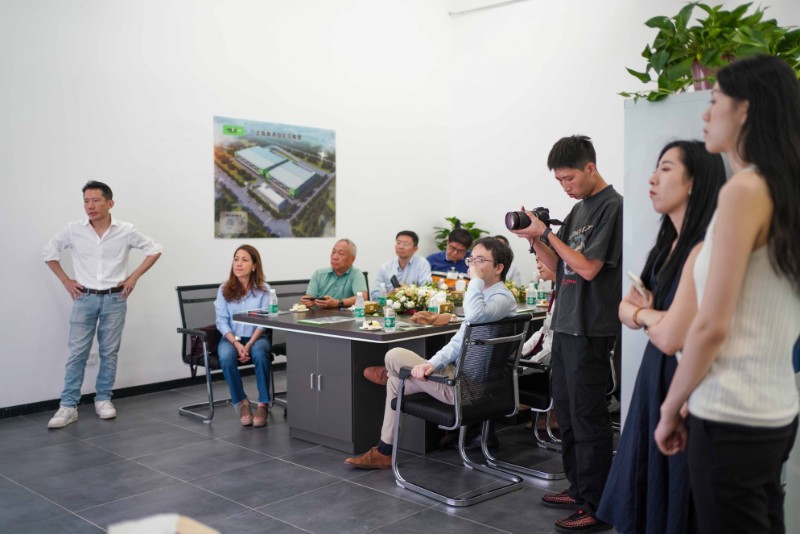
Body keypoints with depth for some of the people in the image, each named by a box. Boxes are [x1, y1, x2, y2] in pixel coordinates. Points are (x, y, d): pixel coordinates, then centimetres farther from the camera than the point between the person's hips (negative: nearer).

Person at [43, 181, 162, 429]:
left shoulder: (126, 231, -5)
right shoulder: (73, 230, -4)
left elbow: (154, 249, 5)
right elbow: (49, 251, 11)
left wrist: (134, 277, 0)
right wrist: (65, 280, 5)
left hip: (114, 299, 0)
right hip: (84, 298, 0)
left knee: (109, 352, 7)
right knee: (77, 352, 0)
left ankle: (103, 400, 20)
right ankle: (68, 406, 5)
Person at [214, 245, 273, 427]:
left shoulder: (263, 289, 0)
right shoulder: (224, 290, 3)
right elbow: (222, 321, -2)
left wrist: (249, 345, -20)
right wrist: (237, 343, -19)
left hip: (256, 337, -1)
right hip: (231, 337, 1)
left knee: (260, 355, -35)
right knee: (226, 358, -32)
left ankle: (263, 404, -23)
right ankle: (241, 402, -13)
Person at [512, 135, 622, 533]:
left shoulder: (612, 207, -10)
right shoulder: (578, 209, 16)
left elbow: (588, 268, -17)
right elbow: (558, 266, 17)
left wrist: (546, 234, -13)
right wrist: (535, 239, 1)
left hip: (591, 330, -9)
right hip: (565, 325, 9)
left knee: (588, 417, -4)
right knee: (566, 412, 15)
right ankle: (579, 488, 27)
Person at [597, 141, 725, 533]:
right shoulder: (667, 245, 9)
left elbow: (670, 337, -25)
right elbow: (626, 310, 14)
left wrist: (644, 313, -3)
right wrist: (647, 311, -9)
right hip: (654, 378, 9)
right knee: (639, 500, 18)